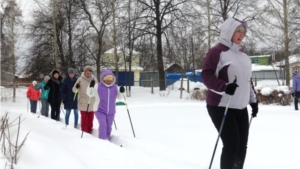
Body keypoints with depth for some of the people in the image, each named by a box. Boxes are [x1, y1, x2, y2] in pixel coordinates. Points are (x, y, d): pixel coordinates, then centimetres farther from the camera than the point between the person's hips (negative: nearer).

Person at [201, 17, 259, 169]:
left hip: (240, 108, 8)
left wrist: (253, 100, 19)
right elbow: (206, 75, -17)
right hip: (221, 107, -8)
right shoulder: (217, 51, -10)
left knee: (242, 145, 8)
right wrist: (224, 87, -30)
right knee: (231, 144, -12)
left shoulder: (243, 56, 16)